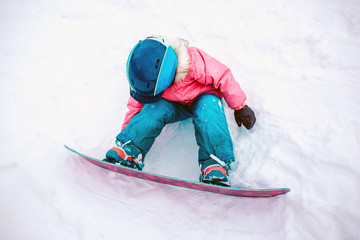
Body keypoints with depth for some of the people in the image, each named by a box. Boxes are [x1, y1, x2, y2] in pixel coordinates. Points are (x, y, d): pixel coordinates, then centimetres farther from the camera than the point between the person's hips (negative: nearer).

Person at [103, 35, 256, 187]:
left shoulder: (194, 61, -37)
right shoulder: (144, 79, -22)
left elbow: (223, 77, -24)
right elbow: (136, 105, -6)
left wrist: (240, 107, -13)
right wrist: (126, 134, -4)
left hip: (204, 96, -2)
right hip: (175, 104, 3)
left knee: (207, 113, -37)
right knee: (154, 109, -29)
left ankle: (216, 166, -36)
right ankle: (127, 153, -27)